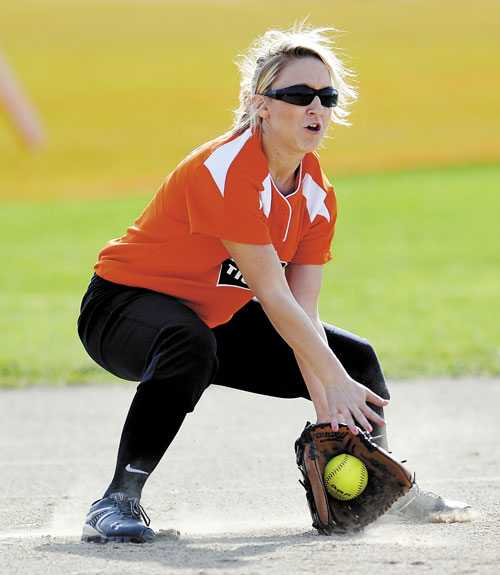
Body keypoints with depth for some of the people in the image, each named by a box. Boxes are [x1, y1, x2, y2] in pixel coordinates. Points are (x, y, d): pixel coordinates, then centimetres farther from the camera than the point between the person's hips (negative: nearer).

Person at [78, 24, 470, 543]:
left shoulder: (316, 194, -4)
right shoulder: (226, 171, -29)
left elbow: (302, 312, -10)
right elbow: (273, 297, -30)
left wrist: (325, 403, -24)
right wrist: (334, 383, -30)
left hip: (219, 320, 8)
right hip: (124, 304, -8)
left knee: (356, 358, 6)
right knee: (192, 346, -42)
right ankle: (119, 500, -34)